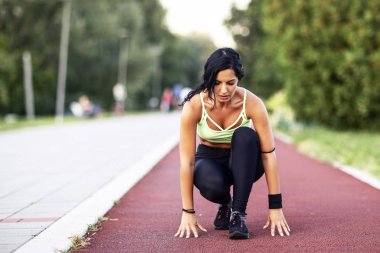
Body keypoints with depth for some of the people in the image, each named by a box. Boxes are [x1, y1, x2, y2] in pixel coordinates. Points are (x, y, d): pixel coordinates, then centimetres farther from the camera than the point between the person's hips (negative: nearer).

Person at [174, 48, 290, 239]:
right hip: (210, 160, -1)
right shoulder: (194, 106, -27)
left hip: (243, 162, 1)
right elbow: (187, 161, -25)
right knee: (212, 184, -37)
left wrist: (276, 207, -25)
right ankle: (225, 205, 1)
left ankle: (238, 213, -24)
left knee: (245, 135, -34)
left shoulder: (252, 103, -26)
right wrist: (188, 212, -25)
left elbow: (269, 154, -24)